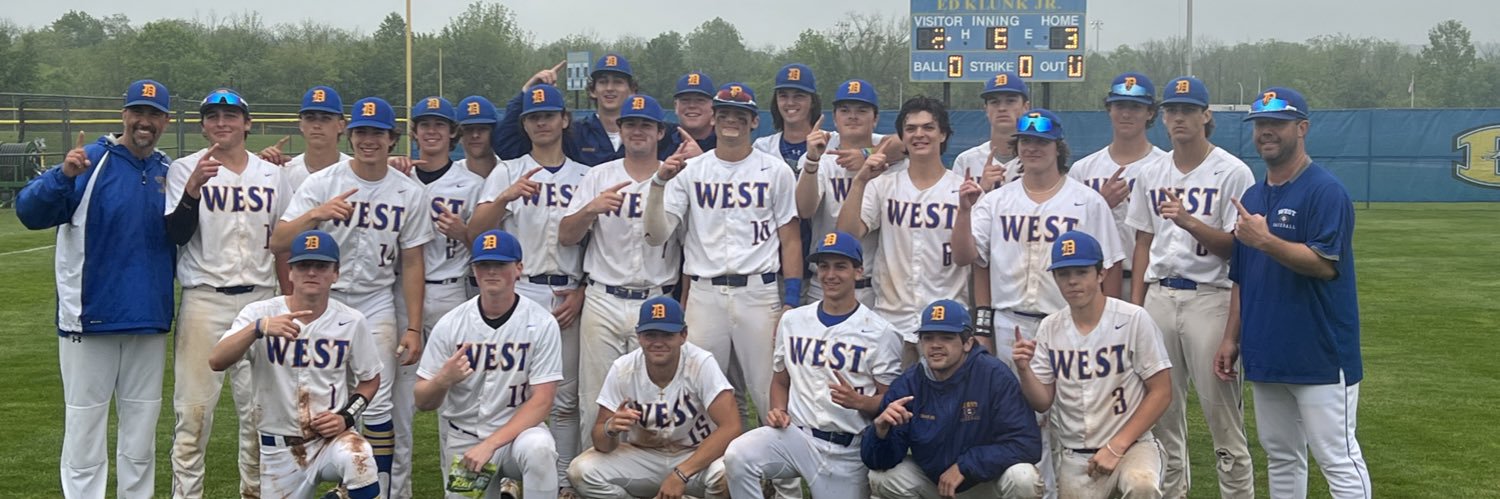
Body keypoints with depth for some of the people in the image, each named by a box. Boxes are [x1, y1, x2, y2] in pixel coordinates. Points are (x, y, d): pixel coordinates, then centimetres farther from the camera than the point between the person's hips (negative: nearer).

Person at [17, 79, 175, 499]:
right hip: (89, 320, -4)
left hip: (149, 322, 4)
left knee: (140, 442, 12)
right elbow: (30, 212, -15)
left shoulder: (170, 172, 8)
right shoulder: (90, 162, -5)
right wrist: (63, 176, -33)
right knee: (85, 432, 0)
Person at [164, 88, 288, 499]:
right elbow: (177, 234, -10)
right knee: (194, 407, -4)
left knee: (259, 407, 6)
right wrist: (194, 185, -24)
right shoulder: (185, 169, 1)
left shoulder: (272, 175, 11)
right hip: (204, 299, -3)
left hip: (260, 299, 3)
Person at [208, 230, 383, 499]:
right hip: (278, 448, 1)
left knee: (356, 460, -33)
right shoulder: (260, 313, -8)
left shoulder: (351, 321, -4)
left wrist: (347, 416, -9)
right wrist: (259, 328, -40)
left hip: (331, 436, -1)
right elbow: (216, 361, -23)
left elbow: (370, 379, 9)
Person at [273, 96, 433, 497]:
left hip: (376, 306, 1)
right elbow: (277, 243, -9)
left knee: (378, 406, -3)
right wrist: (315, 214, -27)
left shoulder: (410, 193, 1)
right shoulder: (321, 183, -3)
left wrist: (413, 328, 0)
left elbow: (412, 263, 4)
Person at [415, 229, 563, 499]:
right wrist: (443, 380, -26)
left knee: (538, 448, -34)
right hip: (463, 438, 3)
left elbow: (540, 401, -12)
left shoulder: (541, 323, -9)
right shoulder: (450, 324, -5)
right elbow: (422, 402, -2)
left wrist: (489, 445, -22)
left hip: (517, 429, -2)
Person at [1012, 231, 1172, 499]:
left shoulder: (1134, 319, -10)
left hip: (1131, 444, -4)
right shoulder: (1050, 328, 3)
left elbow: (1161, 392, -7)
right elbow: (1042, 403, 4)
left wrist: (1116, 447, -12)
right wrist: (1023, 370, -16)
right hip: (1073, 456, 4)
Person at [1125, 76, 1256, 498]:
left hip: (1209, 298, -5)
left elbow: (1237, 246, -9)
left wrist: (1189, 222, -23)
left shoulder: (1232, 172, -4)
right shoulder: (1150, 174, 12)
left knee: (1221, 411, -5)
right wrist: (1135, 305, 10)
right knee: (1161, 409, 9)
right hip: (1158, 296, 5)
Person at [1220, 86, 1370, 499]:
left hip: (1320, 359, -8)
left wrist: (1265, 240, -24)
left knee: (1338, 461, -6)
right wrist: (1232, 338, 13)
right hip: (1265, 357, 8)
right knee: (1280, 457, 15)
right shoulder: (1252, 197, 15)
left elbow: (1325, 264, -19)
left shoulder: (1325, 191, -9)